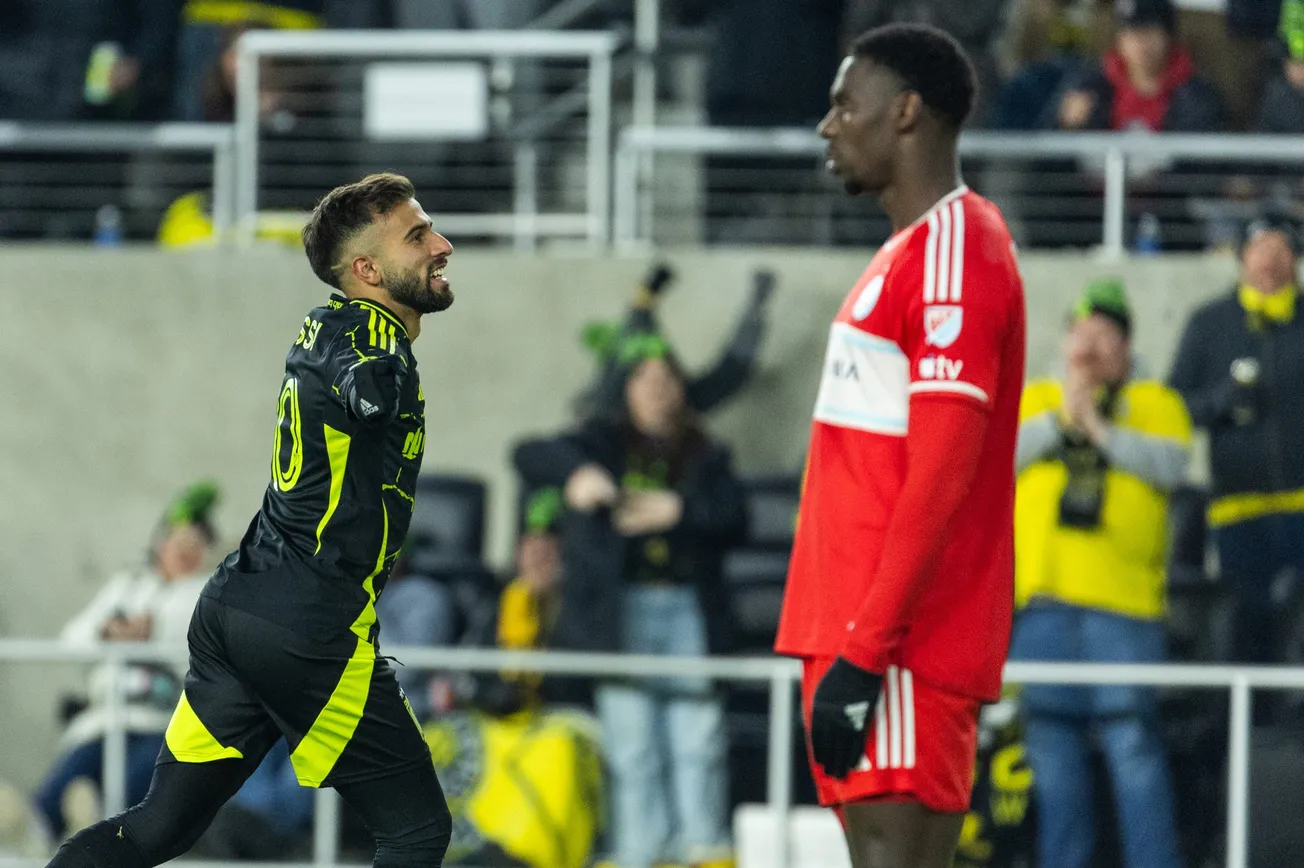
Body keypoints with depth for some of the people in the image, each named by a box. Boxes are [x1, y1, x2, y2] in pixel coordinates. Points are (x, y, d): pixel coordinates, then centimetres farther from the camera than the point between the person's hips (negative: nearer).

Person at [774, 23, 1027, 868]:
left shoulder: (954, 251, -12)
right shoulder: (911, 251, 20)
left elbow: (942, 479, -19)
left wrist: (864, 653, -22)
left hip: (900, 643, -10)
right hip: (856, 632, 10)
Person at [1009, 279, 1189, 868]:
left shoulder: (1156, 403, 13)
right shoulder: (1035, 400, 20)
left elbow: (1171, 463, -5)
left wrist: (1100, 429, -10)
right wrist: (1059, 419, -5)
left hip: (1123, 599, -3)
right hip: (1041, 597, 3)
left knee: (1131, 740, -10)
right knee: (1051, 737, 3)